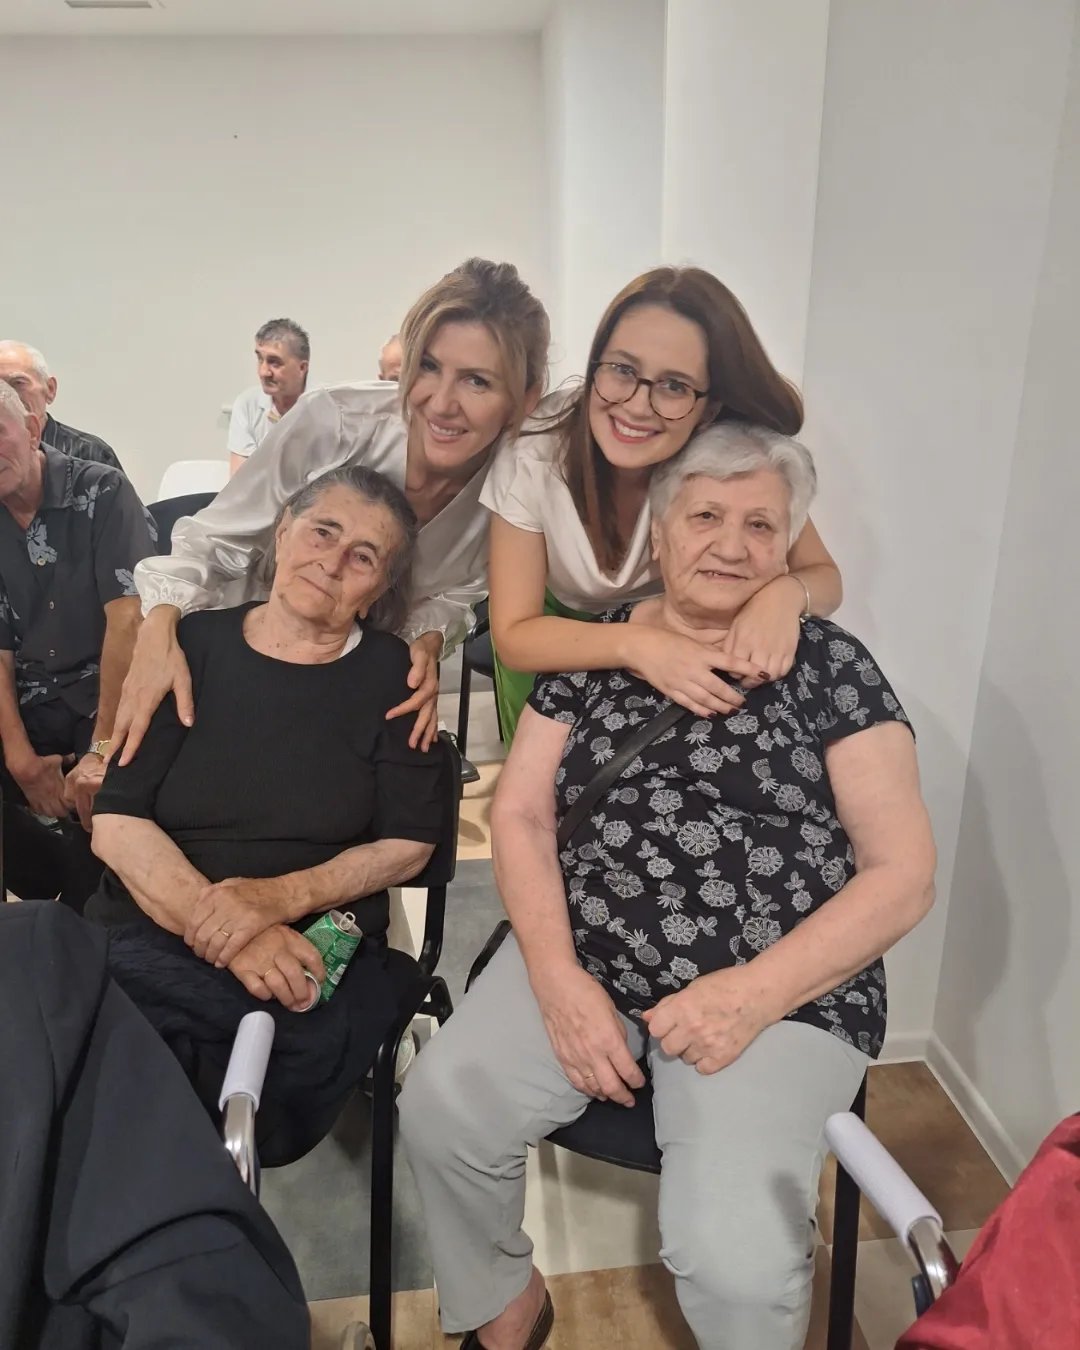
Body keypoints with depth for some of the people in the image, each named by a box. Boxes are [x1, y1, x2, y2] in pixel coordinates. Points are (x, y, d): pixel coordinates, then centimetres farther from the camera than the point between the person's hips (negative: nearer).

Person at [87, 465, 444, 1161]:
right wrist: (223, 929, -16)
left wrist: (284, 895, -15)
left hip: (319, 947, 0)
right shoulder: (192, 646, 5)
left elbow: (408, 844, 2)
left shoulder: (391, 674, 4)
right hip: (152, 932, 1)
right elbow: (116, 822, -1)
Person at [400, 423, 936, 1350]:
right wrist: (558, 976, -11)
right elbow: (520, 813, 5)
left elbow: (904, 875, -4)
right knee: (440, 1108, -18)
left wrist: (755, 994, -16)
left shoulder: (830, 666, -1)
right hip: (587, 962, 3)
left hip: (780, 993, -2)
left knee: (733, 1255, -23)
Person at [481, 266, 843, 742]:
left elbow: (824, 577, -15)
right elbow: (514, 636, -26)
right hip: (553, 643, -1)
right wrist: (635, 645, -43)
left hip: (680, 640, 1)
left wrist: (784, 593, -38)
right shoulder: (532, 460, -29)